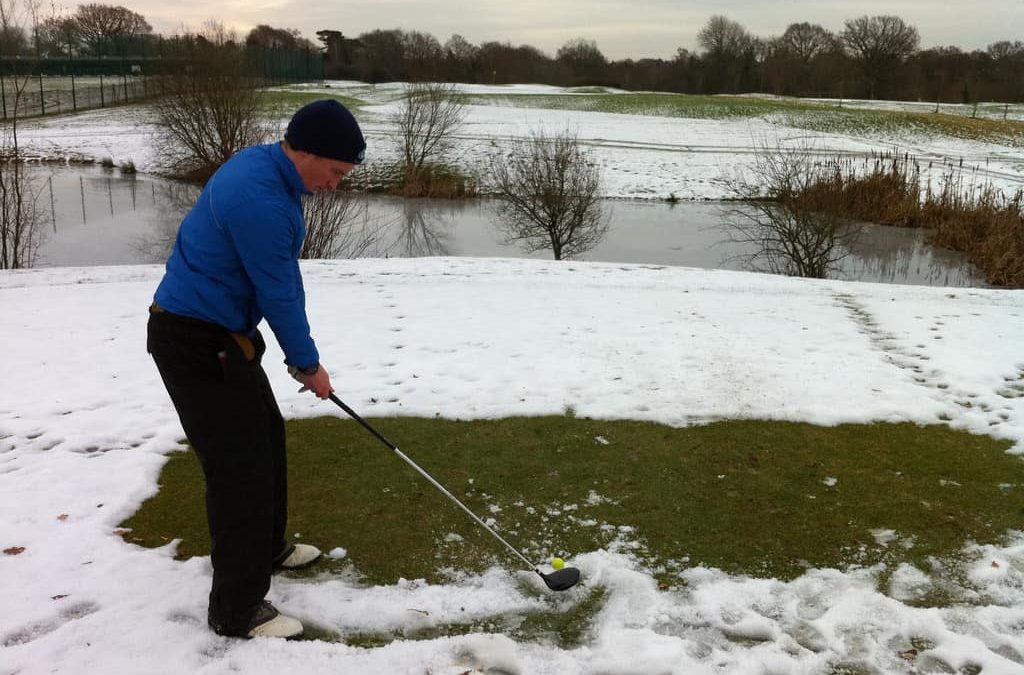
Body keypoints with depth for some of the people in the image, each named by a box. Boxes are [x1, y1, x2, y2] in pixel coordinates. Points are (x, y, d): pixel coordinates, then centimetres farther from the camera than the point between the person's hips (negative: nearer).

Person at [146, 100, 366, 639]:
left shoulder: (264, 167, 6)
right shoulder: (260, 200, -27)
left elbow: (282, 281, 10)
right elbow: (280, 295, -19)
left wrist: (299, 354, 10)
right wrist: (307, 363, -4)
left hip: (218, 333, 10)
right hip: (196, 343, -10)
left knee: (266, 435, 20)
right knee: (240, 465, -6)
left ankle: (266, 548, 38)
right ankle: (237, 608, 5)